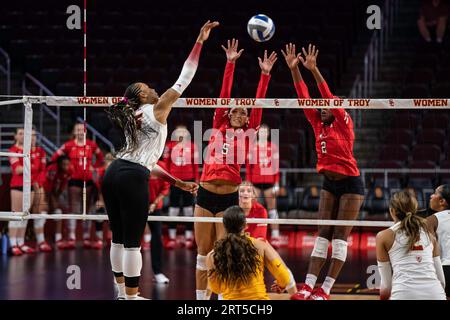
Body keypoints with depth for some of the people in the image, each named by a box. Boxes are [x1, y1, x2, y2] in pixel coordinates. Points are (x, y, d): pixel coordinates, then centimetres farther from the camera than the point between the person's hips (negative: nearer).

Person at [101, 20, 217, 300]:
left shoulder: (132, 118, 24)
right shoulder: (158, 109, 2)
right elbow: (185, 78, -1)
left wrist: (178, 182, 27)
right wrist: (200, 41, 2)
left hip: (114, 173, 8)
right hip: (133, 178, -8)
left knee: (119, 238, 13)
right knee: (132, 242, -4)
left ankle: (122, 293, 20)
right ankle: (132, 296, 0)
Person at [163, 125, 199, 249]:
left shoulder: (192, 146, 3)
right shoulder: (170, 145, 3)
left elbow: (196, 164, 5)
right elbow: (166, 163, 4)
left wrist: (196, 179, 2)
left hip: (188, 179, 0)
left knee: (188, 206, 4)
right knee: (173, 206, 4)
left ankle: (189, 237, 9)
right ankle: (172, 237, 9)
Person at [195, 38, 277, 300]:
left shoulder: (248, 134, 8)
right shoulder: (219, 127, 9)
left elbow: (258, 105, 3)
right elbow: (224, 96, 5)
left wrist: (265, 74, -3)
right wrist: (230, 64, 1)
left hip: (229, 197, -1)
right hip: (205, 194, 1)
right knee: (203, 253, 7)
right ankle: (201, 298, 14)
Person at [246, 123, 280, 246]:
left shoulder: (273, 147, 6)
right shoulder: (252, 147, 7)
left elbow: (276, 166, 6)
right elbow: (248, 167, 7)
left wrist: (277, 184, 1)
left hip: (269, 182, 0)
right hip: (255, 182, 1)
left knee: (272, 208, 1)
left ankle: (275, 236, 1)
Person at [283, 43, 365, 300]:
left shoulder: (344, 123, -10)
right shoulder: (318, 125, 4)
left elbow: (330, 97, -23)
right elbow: (304, 97, -2)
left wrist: (314, 70, -32)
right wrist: (294, 69, -11)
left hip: (350, 183, -6)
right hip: (329, 183, 6)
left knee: (340, 237, -5)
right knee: (323, 236, 2)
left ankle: (325, 290, -5)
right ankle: (308, 286, -4)